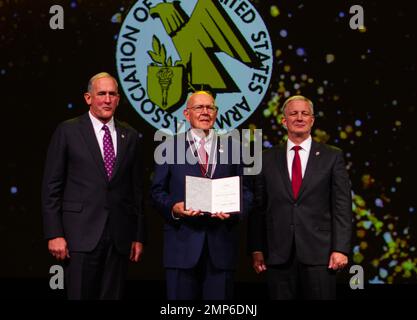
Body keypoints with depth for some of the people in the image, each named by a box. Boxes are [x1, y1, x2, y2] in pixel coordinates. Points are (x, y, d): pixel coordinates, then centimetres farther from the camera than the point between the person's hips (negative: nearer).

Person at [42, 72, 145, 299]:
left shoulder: (129, 136, 11)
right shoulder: (68, 131, 1)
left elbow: (136, 189, 12)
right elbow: (51, 186, -1)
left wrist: (139, 236, 8)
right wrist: (54, 234, -8)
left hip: (119, 237, 3)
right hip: (81, 235, -3)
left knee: (113, 296, 8)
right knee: (80, 295, -3)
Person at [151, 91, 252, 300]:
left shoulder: (232, 148, 12)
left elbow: (244, 191, 10)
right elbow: (157, 190, 5)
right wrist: (173, 207, -15)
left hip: (221, 245, 1)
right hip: (182, 243, -1)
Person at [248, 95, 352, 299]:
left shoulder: (332, 157, 5)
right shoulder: (267, 159, 9)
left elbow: (342, 206, 1)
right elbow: (258, 207, 7)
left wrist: (340, 249, -7)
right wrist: (256, 249, 2)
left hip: (318, 253, -1)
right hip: (278, 254, 1)